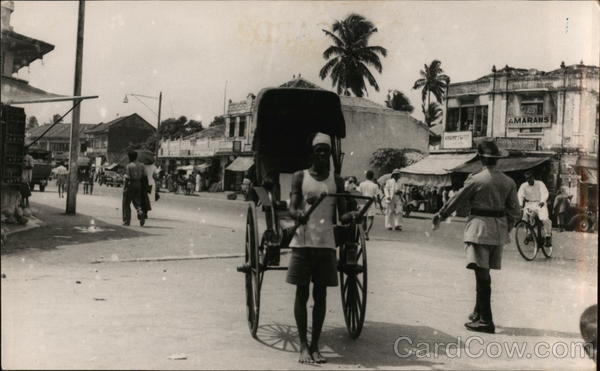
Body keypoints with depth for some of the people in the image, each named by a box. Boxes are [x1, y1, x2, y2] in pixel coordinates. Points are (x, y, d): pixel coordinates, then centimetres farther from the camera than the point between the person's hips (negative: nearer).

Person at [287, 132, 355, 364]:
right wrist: (298, 214, -32)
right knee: (302, 294, 3)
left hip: (326, 244, 2)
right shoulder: (300, 177, 1)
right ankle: (303, 346, 11)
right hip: (303, 242, -2)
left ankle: (315, 346, 15)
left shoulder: (336, 181, 7)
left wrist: (351, 216, -21)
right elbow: (291, 208, -8)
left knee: (320, 295, 6)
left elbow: (341, 214, 3)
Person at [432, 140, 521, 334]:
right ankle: (479, 312, 29)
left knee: (481, 274, -4)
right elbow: (515, 210, 8)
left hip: (479, 228, -6)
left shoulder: (476, 179, -11)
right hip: (499, 229, 6)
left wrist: (439, 216, 11)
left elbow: (457, 200, -2)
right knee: (484, 274, 17)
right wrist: (507, 228, 24)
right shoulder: (508, 182, 4)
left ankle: (486, 320, -3)